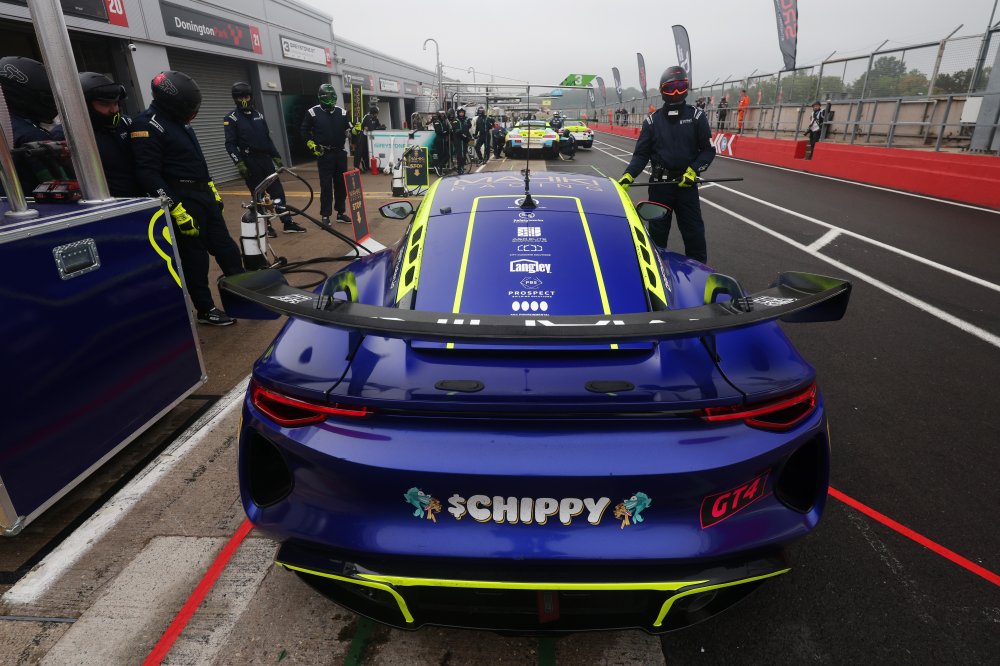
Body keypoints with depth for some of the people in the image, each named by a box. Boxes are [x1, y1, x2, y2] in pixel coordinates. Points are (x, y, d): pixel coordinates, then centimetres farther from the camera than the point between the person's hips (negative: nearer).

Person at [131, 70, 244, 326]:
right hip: (182, 202, -8)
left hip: (204, 196, 8)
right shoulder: (148, 125, -15)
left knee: (226, 248, 13)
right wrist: (175, 209, -24)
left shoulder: (178, 120, 13)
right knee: (195, 258, 1)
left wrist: (211, 188, 24)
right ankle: (206, 310, 13)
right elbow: (148, 175, -21)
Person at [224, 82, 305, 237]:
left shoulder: (258, 115, 13)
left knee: (278, 191, 1)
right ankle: (266, 226, 10)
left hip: (265, 159, 5)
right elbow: (230, 144, -9)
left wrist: (276, 156, 13)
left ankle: (288, 223, 6)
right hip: (249, 162, -5)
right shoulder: (231, 118, -3)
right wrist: (239, 163, -19)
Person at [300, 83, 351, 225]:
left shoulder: (341, 112, 7)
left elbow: (348, 129, 14)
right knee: (326, 185, -4)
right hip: (324, 154, -4)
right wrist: (311, 144, -4)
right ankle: (325, 215, 3)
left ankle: (340, 213, 17)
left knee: (341, 184, 8)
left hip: (340, 153, 4)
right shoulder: (313, 112, -1)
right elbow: (303, 130, 7)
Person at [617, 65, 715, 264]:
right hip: (659, 183, 1)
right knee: (657, 230, 6)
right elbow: (641, 154, 3)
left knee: (694, 231, 0)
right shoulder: (652, 120, 6)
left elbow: (708, 150, 1)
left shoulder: (696, 116, 3)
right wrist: (628, 176, -13)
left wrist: (694, 170, -14)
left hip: (687, 183, -1)